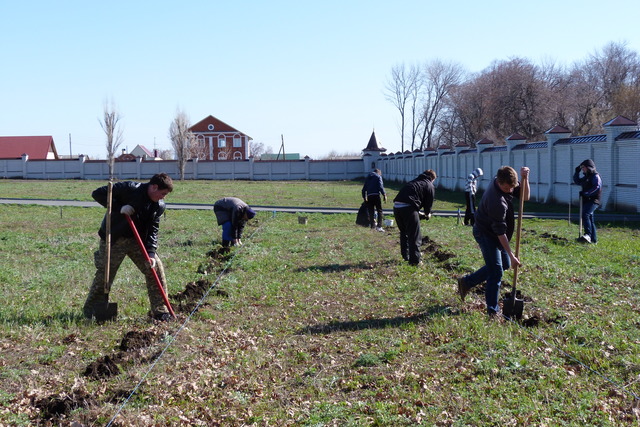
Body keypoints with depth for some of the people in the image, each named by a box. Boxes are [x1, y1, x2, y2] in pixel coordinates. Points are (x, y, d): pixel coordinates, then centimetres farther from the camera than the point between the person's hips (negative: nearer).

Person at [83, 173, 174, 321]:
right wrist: (119, 208, -27)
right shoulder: (129, 189, -18)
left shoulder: (159, 206, -1)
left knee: (156, 268, -4)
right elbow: (97, 194, -18)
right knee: (104, 275, 2)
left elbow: (152, 230, -3)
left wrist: (151, 253, -17)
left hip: (137, 241, 5)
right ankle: (91, 311, 22)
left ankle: (160, 311, 5)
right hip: (113, 240, -5)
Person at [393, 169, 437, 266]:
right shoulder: (430, 186, 12)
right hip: (408, 208, -7)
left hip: (396, 206, 7)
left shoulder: (413, 182, 31)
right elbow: (429, 202, 9)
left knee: (404, 232, 24)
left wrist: (417, 211, 37)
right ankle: (415, 260, 4)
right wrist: (427, 214, 30)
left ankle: (405, 256, 35)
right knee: (414, 236, 2)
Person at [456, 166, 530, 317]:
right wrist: (511, 255, -24)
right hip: (486, 234, -10)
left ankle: (466, 282, 27)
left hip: (493, 233, 10)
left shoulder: (507, 184, -9)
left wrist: (525, 178, -22)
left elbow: (525, 197, -2)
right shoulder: (496, 201, -34)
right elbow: (500, 232, -29)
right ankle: (493, 310, 2)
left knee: (504, 264, 19)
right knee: (496, 271, -9)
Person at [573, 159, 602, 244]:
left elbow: (597, 187, -22)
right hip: (586, 201, 10)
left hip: (593, 201, -10)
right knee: (589, 218, 12)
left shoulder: (595, 176, -8)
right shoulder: (586, 177, 20)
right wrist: (577, 172, 19)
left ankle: (588, 235, -40)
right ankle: (593, 239, 18)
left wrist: (585, 193, -25)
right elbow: (577, 181, 32)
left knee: (585, 214, -28)